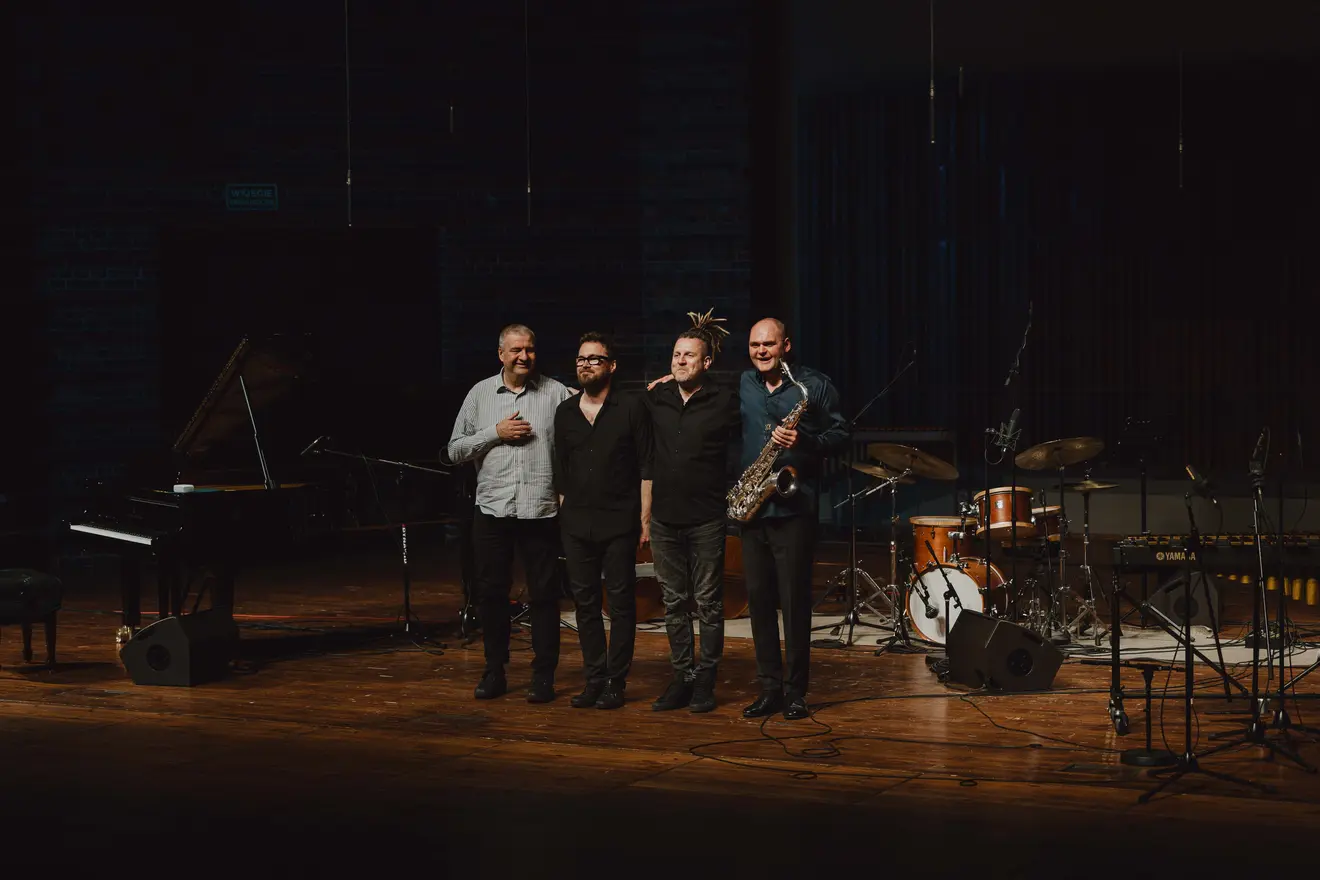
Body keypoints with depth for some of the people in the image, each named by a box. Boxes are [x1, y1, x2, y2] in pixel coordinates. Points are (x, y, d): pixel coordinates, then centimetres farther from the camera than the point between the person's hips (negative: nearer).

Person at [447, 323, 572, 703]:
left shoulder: (556, 393, 1)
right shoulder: (480, 394, 8)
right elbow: (455, 450, 5)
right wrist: (496, 433, -7)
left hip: (541, 511, -2)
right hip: (492, 510, 2)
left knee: (544, 595, 2)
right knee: (491, 592, 7)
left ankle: (543, 675, 11)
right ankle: (494, 672, 18)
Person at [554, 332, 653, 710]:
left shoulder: (631, 407, -1)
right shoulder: (565, 412, 11)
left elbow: (646, 467, -3)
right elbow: (560, 471, 16)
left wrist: (645, 517, -8)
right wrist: (562, 514, 9)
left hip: (619, 522, -4)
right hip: (576, 523, 4)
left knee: (621, 603, 0)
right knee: (585, 603, 6)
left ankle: (616, 682, 5)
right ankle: (594, 679, 13)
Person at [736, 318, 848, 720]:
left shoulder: (815, 385, 1)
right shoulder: (741, 385, 12)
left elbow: (840, 434, -2)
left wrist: (805, 441, -18)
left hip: (794, 508, -4)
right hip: (751, 508, 4)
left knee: (794, 600, -4)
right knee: (758, 596, 6)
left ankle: (795, 691, 3)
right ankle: (769, 688, 13)